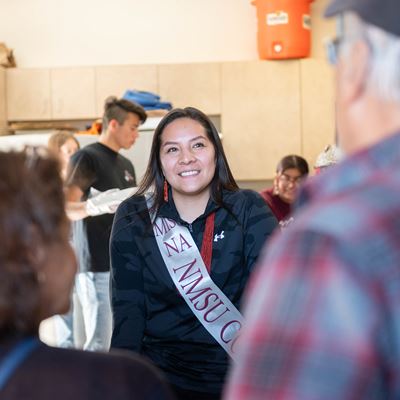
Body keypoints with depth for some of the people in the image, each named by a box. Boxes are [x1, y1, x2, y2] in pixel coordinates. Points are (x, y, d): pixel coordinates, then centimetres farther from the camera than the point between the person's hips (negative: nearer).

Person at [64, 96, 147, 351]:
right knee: (100, 345, -11)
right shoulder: (87, 157, -7)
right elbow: (66, 208, -15)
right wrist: (92, 207, -34)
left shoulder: (126, 164, 17)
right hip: (99, 267, -8)